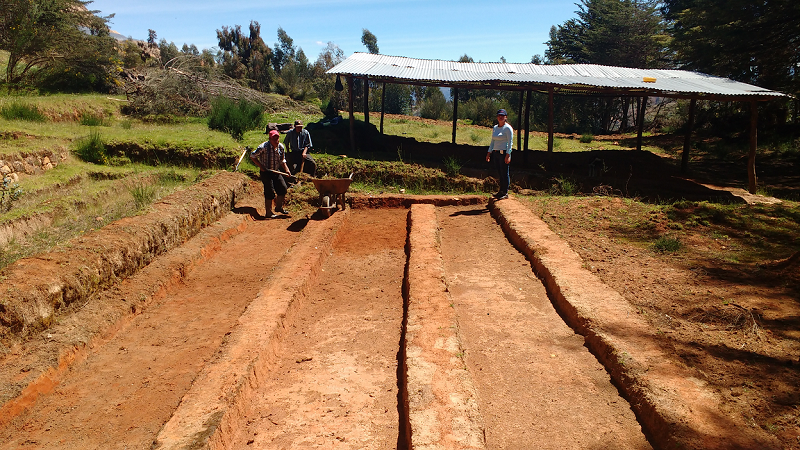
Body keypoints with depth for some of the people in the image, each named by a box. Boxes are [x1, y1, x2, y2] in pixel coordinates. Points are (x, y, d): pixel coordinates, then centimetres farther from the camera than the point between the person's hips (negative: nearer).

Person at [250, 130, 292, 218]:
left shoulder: (281, 147, 0)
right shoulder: (264, 147, -18)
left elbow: (282, 160, 11)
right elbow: (252, 156, -10)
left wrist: (286, 170, -4)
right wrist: (261, 166, -17)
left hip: (276, 171, 6)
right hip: (266, 172, -6)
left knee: (283, 189, 6)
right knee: (270, 193, -6)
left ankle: (279, 207, 28)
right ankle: (268, 213, 8)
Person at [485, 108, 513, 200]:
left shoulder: (508, 128, -7)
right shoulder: (495, 128, 15)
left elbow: (510, 142, -11)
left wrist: (508, 155, -18)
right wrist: (489, 153, 16)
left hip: (504, 153, -7)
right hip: (496, 153, 7)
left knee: (505, 173, -4)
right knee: (500, 173, 11)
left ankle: (505, 193, 2)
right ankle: (501, 191, 19)